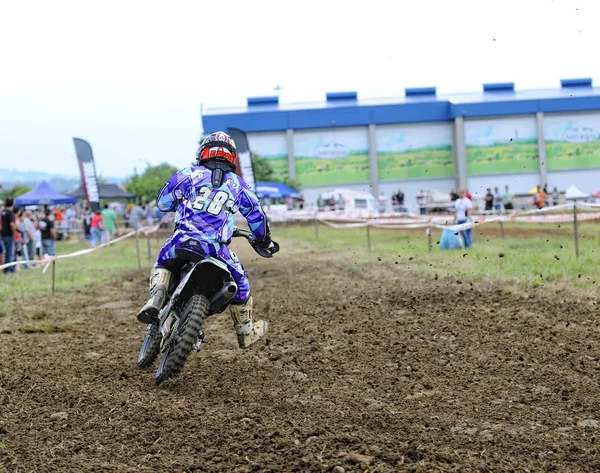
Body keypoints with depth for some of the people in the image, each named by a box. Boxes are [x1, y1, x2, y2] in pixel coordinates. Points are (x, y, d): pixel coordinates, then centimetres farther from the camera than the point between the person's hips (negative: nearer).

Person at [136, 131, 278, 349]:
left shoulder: (190, 174, 8)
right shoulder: (238, 184, 16)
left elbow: (163, 201, 9)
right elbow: (256, 214, 26)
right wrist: (264, 240, 43)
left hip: (184, 240, -1)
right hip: (216, 248, 1)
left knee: (162, 264, 29)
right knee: (239, 281, 24)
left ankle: (156, 297, 0)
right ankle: (246, 331, 38)